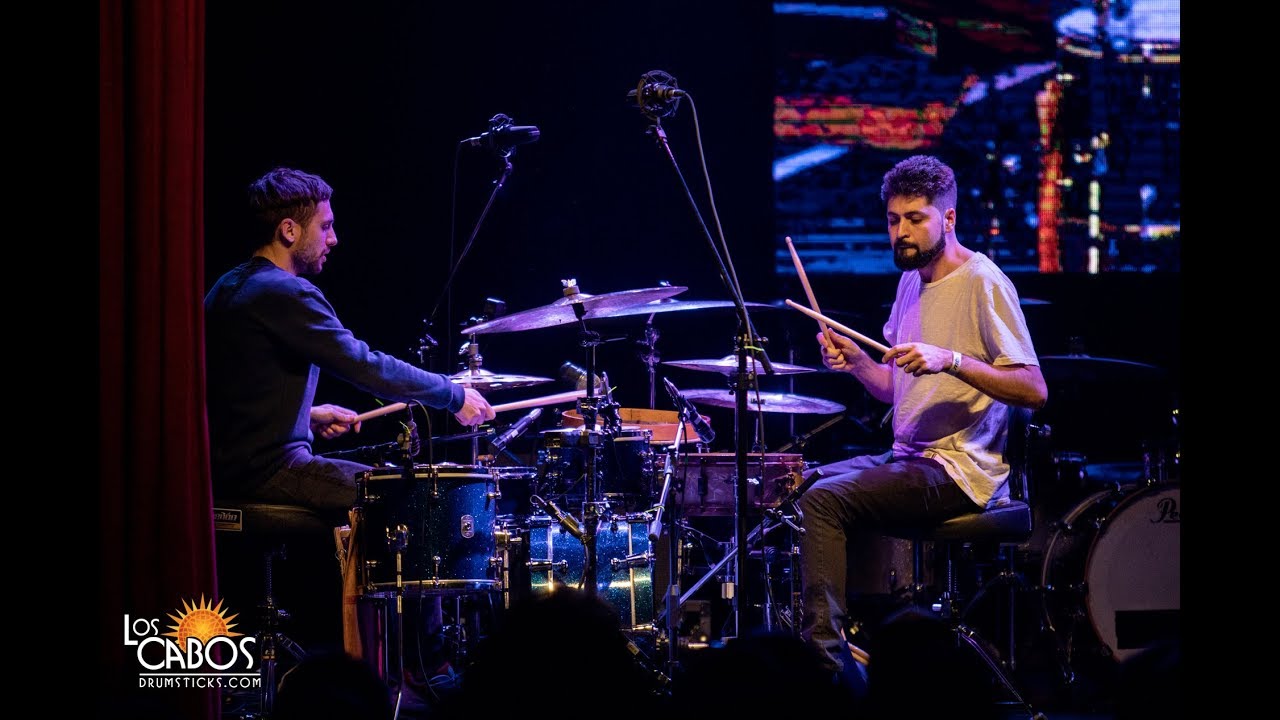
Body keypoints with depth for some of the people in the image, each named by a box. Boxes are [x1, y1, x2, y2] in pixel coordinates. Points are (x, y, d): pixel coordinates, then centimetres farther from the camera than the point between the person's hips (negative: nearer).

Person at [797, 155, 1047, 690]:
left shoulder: (983, 283, -13)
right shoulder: (912, 281, 15)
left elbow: (1033, 390, -20)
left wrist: (950, 360, -30)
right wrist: (857, 362, 0)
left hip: (959, 470, -10)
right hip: (909, 458, 10)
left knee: (822, 500, -23)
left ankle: (826, 654, -22)